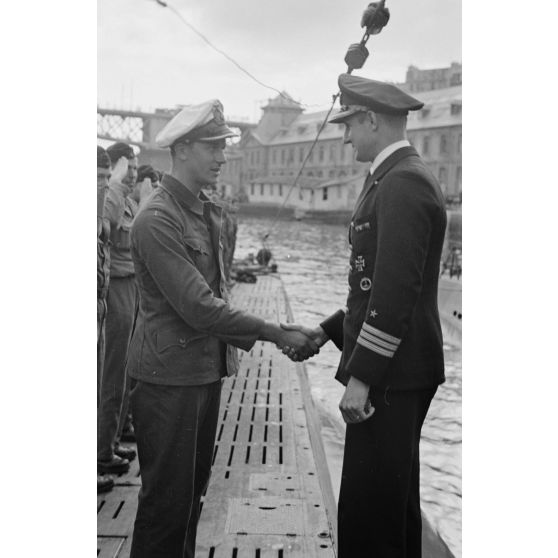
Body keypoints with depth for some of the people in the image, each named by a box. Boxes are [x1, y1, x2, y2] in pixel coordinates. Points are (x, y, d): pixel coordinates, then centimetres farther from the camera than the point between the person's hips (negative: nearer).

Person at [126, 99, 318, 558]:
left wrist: (229, 349, 6)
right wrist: (276, 335, -21)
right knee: (167, 499, 3)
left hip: (207, 370, 8)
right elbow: (196, 306, -24)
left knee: (193, 490, 19)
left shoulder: (210, 212, 10)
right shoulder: (156, 219, -18)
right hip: (168, 377, -8)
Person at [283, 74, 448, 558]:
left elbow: (395, 291, -23)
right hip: (397, 372, 10)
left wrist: (361, 376, -20)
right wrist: (327, 331, 13)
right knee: (395, 499, 21)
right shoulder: (402, 177, 15)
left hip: (390, 375, -10)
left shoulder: (402, 183, -16)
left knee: (368, 507, -3)